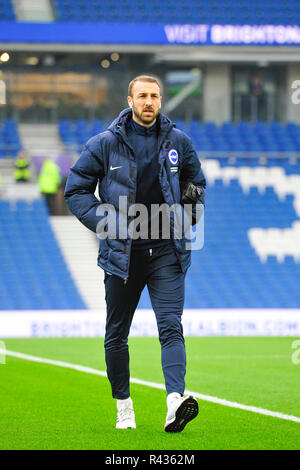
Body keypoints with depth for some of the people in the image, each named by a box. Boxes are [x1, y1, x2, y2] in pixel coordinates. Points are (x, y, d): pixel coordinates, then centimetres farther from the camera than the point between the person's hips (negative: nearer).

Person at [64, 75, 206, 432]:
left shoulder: (177, 141, 7)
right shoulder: (105, 144, 0)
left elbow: (197, 181, 22)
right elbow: (75, 190, 4)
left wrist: (194, 203, 0)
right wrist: (104, 223, -8)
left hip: (167, 252, 0)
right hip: (122, 252, 0)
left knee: (171, 327, -15)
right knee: (116, 335, 7)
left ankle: (175, 403, -28)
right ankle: (123, 406, 22)